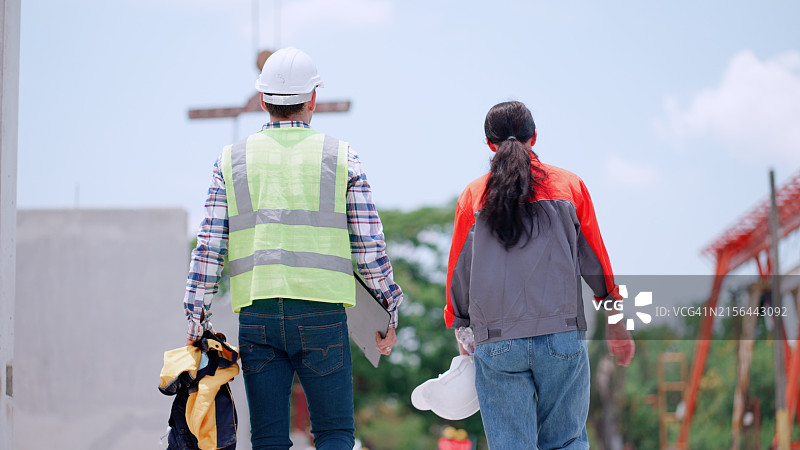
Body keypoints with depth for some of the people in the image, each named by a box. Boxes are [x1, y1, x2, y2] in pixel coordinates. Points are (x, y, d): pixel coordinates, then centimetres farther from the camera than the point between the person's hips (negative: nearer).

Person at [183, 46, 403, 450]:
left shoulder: (232, 159, 8)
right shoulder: (341, 157, 4)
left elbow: (209, 247, 3)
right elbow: (369, 245, 3)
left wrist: (197, 320, 7)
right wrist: (388, 313, 12)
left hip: (256, 315, 2)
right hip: (322, 312, -2)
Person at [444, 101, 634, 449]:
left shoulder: (473, 196, 5)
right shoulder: (570, 186, 5)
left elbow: (458, 272, 9)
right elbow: (596, 261, 9)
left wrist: (460, 328, 23)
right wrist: (615, 322, 19)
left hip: (496, 345, 0)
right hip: (562, 336, 0)